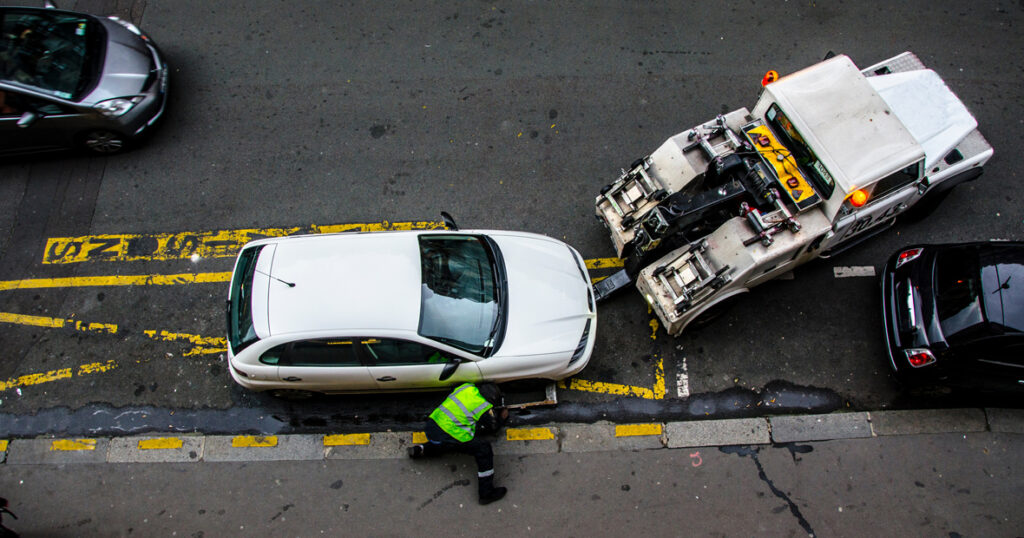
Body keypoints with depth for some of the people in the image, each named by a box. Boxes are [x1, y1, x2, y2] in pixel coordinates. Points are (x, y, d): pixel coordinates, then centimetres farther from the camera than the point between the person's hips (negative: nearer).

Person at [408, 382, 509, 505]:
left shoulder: (467, 387, 12)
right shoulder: (486, 409, -3)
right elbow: (493, 428, 16)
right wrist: (502, 418, 34)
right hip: (447, 436, -7)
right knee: (484, 449, -2)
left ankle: (421, 449, 29)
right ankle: (486, 492, 0)